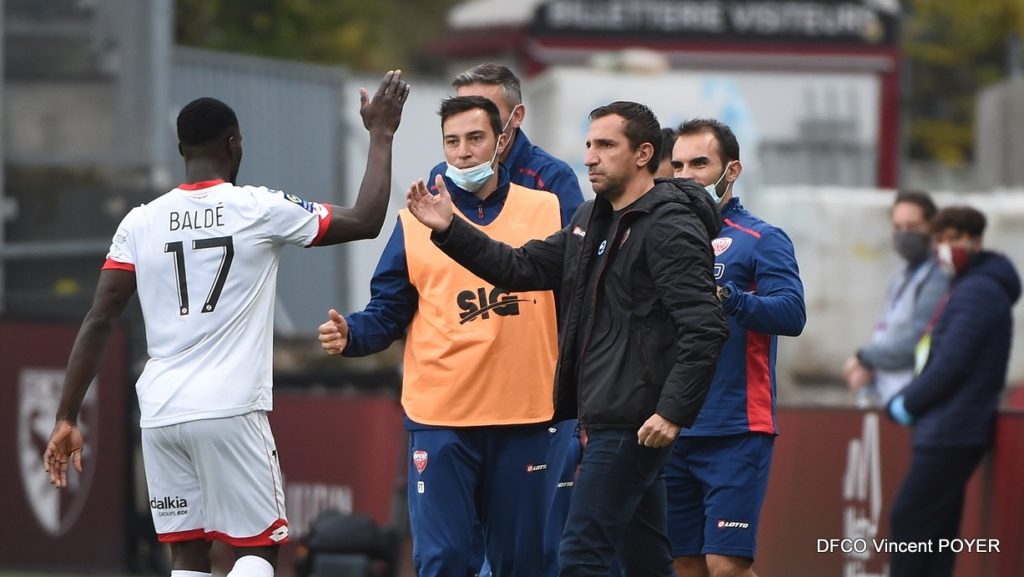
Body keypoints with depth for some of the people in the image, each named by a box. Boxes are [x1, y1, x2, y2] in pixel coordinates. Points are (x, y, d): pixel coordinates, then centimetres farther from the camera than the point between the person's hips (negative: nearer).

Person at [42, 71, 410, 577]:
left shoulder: (141, 222, 6)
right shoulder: (260, 210, -1)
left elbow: (97, 322, 3)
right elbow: (366, 221, 6)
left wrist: (67, 418, 7)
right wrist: (381, 136, 18)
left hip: (161, 414, 3)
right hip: (230, 409, -3)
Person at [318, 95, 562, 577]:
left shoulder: (546, 213, 5)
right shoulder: (416, 222, 4)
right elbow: (388, 312, 4)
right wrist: (350, 335, -17)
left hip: (524, 418, 1)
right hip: (440, 417, -1)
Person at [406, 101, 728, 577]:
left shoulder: (671, 229, -13)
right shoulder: (592, 221, 16)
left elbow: (704, 329, -19)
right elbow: (523, 269, 14)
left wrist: (674, 412, -25)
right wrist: (449, 230, 4)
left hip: (633, 423, -9)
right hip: (607, 417, 9)